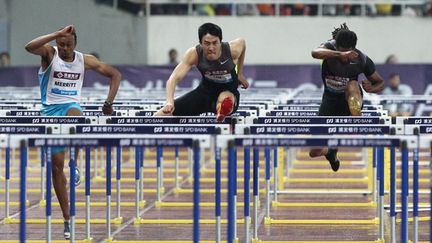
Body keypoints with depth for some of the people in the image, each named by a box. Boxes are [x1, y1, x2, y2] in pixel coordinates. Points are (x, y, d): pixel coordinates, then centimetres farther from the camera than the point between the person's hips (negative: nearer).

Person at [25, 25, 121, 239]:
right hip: (50, 109, 0)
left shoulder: (85, 60, 2)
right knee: (56, 164, 0)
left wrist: (109, 102, -4)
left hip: (72, 105, 0)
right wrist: (58, 34, -32)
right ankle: (67, 219, 7)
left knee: (74, 117, -40)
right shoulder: (49, 54, -6)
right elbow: (29, 47, -29)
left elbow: (115, 74, 7)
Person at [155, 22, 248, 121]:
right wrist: (169, 102, -49)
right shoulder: (193, 54, -24)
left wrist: (240, 74, 11)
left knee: (225, 99, -45)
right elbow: (174, 78, -31)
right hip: (206, 91, 3)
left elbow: (242, 42, 3)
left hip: (229, 91, -3)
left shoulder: (232, 50, -23)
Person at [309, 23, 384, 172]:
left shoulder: (361, 60, -18)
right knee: (315, 152, 1)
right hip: (330, 100, 1)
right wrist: (340, 55, -57)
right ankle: (330, 151, 37)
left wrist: (371, 88, -27)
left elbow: (381, 83, -4)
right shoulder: (330, 48, -19)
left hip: (350, 99, -1)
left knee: (352, 84, -36)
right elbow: (315, 53, -44)